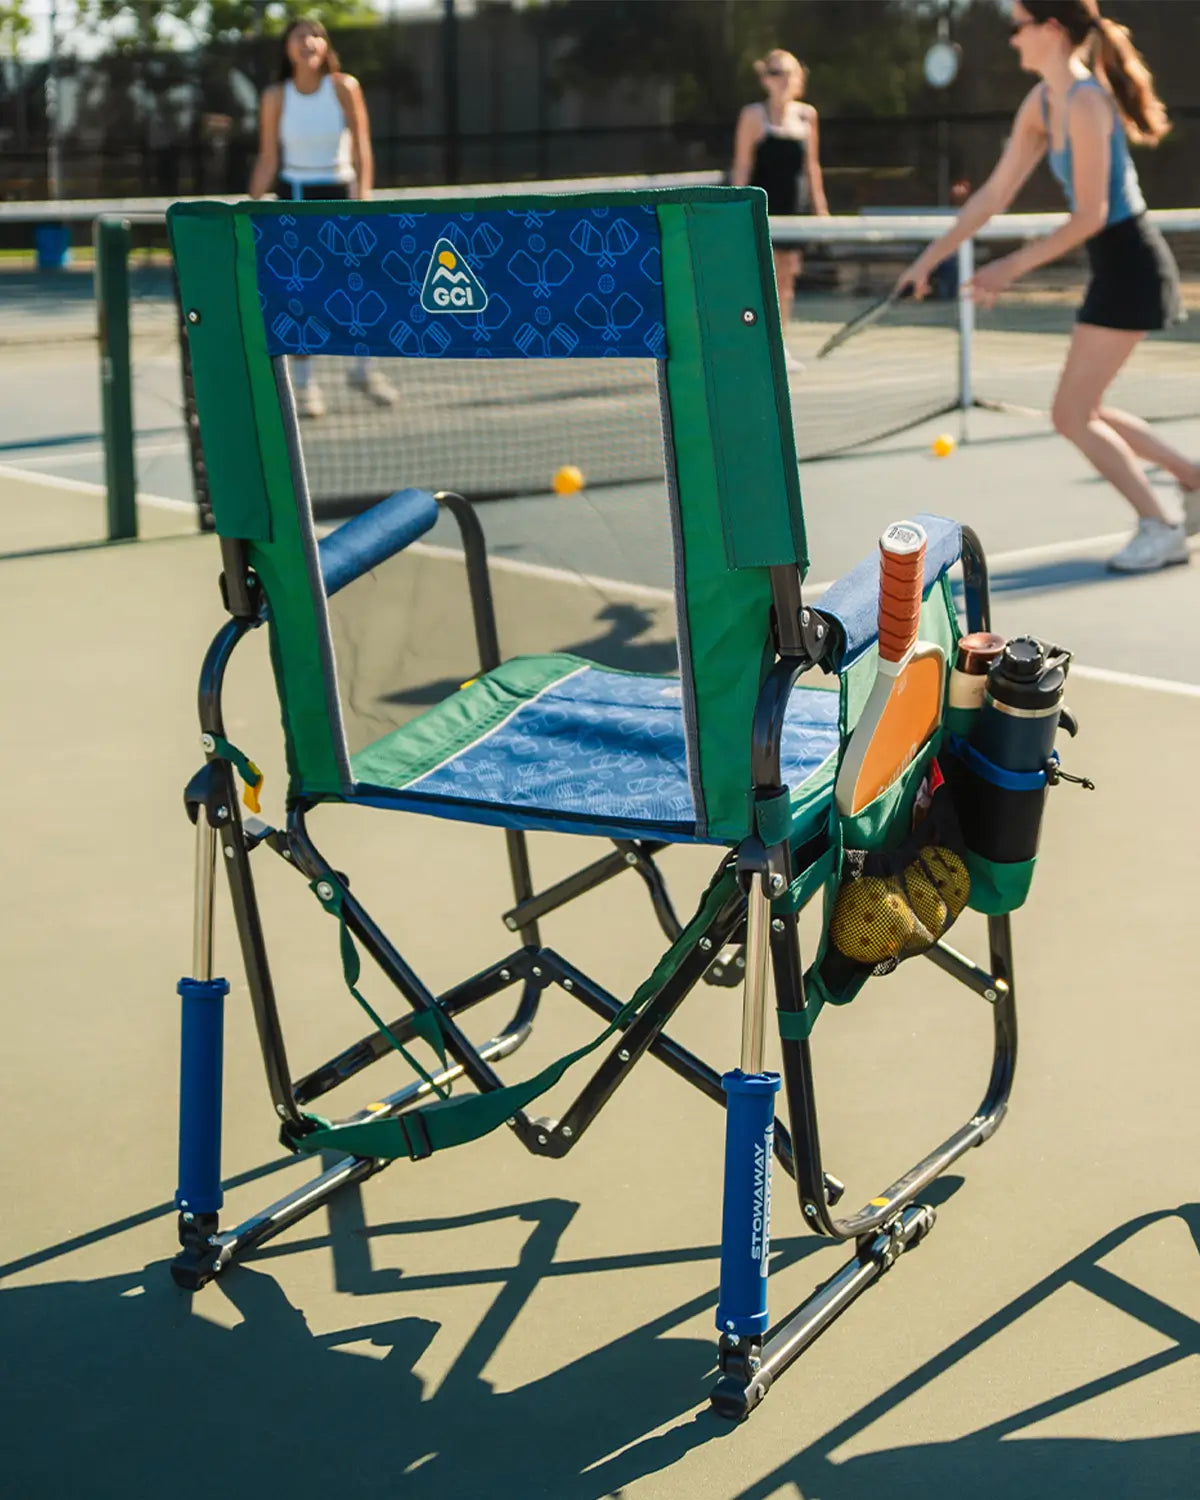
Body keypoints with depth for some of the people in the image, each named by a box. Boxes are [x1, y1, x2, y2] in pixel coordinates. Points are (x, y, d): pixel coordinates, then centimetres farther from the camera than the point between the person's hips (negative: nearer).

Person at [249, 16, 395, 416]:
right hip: (295, 195, 0)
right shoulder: (275, 97, -3)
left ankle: (363, 368, 19)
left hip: (340, 191, 1)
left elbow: (362, 150, -6)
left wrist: (362, 201, -15)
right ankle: (303, 385, 4)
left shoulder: (344, 87, -5)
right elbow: (268, 159, 2)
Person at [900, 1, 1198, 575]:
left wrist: (1012, 267, -16)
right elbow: (993, 195, 10)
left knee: (1072, 415, -5)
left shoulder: (1085, 103, -21)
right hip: (1115, 268, 9)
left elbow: (1090, 216, -21)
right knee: (1081, 413, 15)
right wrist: (932, 256, 7)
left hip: (1131, 267, -9)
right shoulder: (1042, 102, 7)